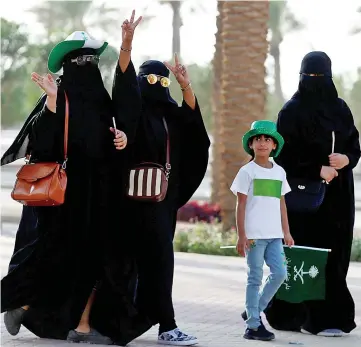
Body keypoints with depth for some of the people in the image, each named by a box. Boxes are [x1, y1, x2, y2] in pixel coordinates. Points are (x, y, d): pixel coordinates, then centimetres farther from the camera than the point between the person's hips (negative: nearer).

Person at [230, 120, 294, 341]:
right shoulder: (247, 171, -1)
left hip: (274, 234, 5)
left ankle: (254, 311, 16)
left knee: (280, 273, -1)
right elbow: (241, 205, -4)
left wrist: (286, 232, 13)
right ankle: (253, 325, 4)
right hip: (254, 234, -5)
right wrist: (241, 236, -9)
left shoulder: (279, 172, 13)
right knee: (255, 278, -2)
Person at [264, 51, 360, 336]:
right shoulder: (292, 111, -5)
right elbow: (285, 155, -9)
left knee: (336, 254, 3)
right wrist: (318, 170, -17)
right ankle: (319, 318, -1)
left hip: (338, 193, 5)